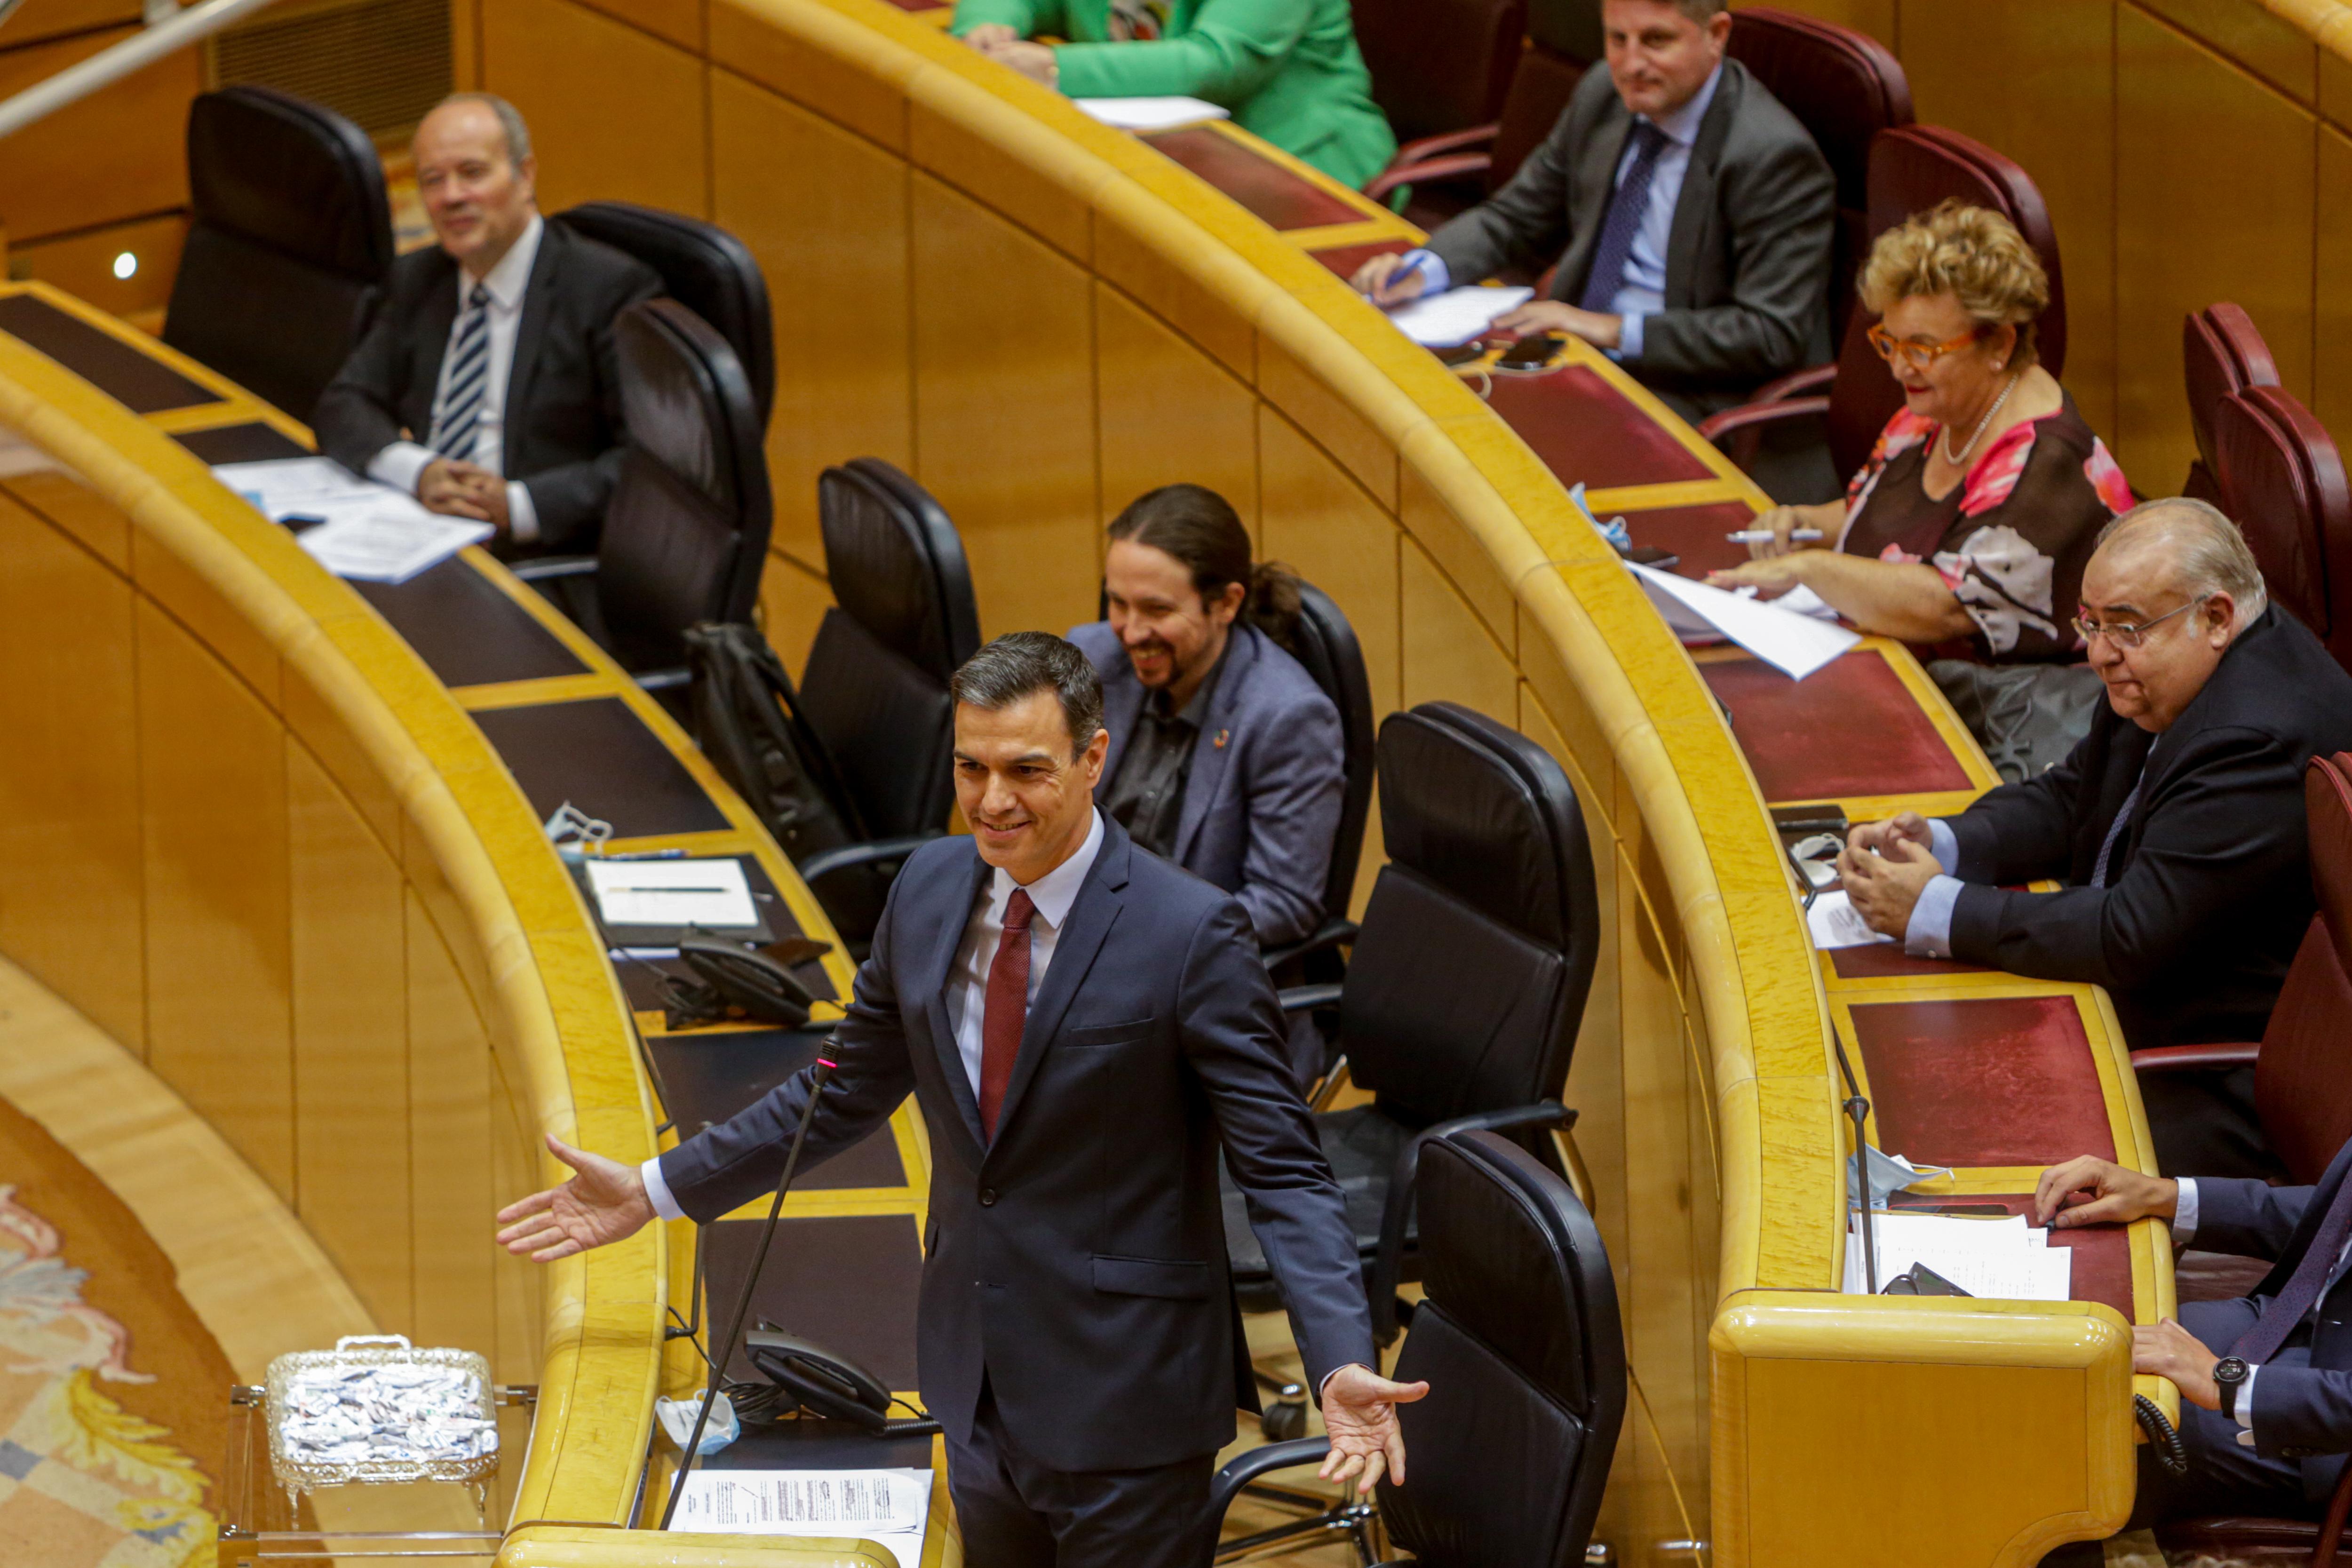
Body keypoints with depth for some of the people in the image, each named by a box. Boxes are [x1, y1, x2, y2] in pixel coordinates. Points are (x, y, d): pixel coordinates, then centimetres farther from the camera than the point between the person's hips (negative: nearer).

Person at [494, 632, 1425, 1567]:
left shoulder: (1190, 931, -17)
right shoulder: (930, 889, 1)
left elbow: (1281, 1168, -17)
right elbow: (850, 1091, 15)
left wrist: (1341, 1364, -31)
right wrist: (656, 1192, 14)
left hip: (1122, 1412, -6)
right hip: (979, 1386, 6)